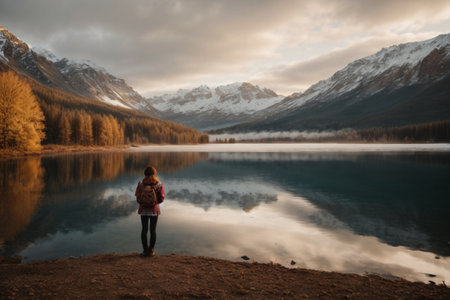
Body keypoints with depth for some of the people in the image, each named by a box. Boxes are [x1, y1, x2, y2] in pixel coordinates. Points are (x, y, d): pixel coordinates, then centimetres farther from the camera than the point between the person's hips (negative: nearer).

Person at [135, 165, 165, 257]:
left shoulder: (141, 184, -9)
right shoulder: (159, 184, -10)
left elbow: (138, 198, -6)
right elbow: (161, 198, -6)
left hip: (144, 210, 0)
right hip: (154, 210, 0)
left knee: (144, 230, 11)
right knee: (153, 230, 9)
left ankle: (145, 250, 14)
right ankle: (151, 250, 14)